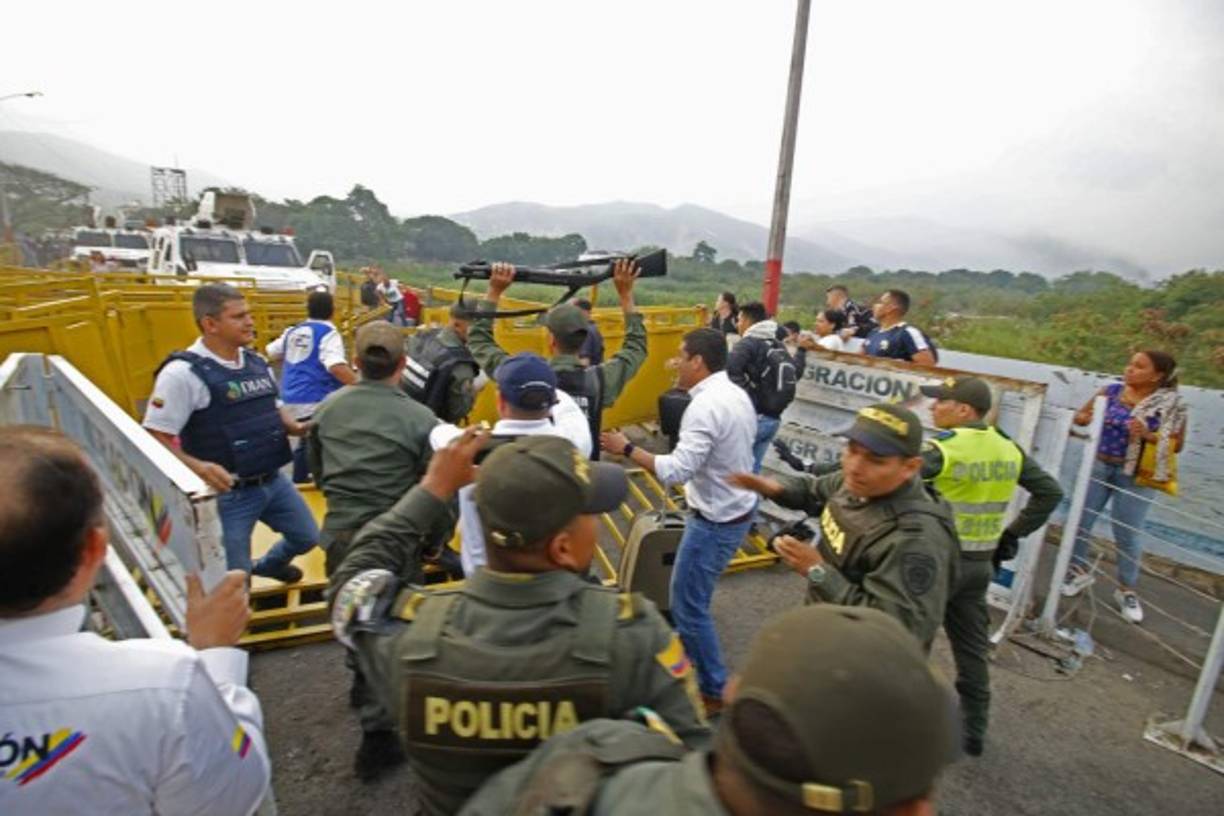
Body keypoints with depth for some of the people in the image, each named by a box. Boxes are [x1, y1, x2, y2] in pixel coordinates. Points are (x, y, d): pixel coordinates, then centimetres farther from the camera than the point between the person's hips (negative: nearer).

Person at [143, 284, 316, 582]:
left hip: (273, 481, 7)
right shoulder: (182, 373, -17)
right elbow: (155, 438, -17)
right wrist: (197, 467, -32)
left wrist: (297, 428, -1)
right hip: (227, 493, -7)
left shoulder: (257, 362, 5)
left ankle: (269, 565, 55)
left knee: (306, 537, 23)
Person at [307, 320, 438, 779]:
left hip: (339, 534, 6)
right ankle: (377, 735, 17)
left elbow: (316, 470, 12)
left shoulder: (327, 408, -1)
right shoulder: (419, 419, -17)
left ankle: (364, 686, 50)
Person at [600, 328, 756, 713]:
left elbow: (678, 470, -30)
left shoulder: (705, 406, -25)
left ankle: (715, 691, 20)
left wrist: (627, 449, -21)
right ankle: (690, 660, 41)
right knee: (691, 597, 23)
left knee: (688, 605, 4)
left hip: (715, 521, -10)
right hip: (735, 508, 10)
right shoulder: (737, 394, 5)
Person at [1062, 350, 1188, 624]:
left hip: (1135, 475, -3)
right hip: (1097, 466, 3)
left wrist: (1149, 436, -22)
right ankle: (1080, 571, 30)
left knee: (1127, 534, 4)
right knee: (1079, 522, 8)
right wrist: (1085, 418, -13)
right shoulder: (1111, 391, 0)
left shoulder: (1171, 404, -6)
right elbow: (1080, 415, 10)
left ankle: (1127, 590, 23)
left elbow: (1177, 444, -5)